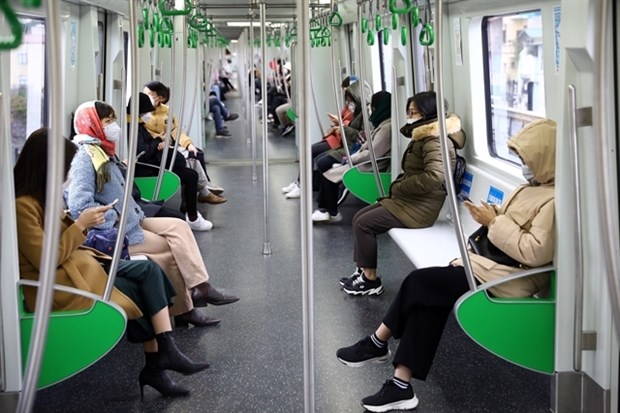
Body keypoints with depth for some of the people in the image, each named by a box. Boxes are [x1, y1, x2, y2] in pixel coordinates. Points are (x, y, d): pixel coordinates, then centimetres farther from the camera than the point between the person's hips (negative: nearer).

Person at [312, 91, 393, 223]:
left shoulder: (387, 127, -22)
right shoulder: (383, 123, 11)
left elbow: (372, 154, -24)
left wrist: (352, 158, -11)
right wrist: (352, 156, 6)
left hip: (370, 167, -10)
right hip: (365, 162, 10)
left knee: (330, 175, -7)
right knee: (328, 171, 4)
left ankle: (332, 213, 7)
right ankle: (324, 209, 4)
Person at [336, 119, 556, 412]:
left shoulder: (555, 200, -20)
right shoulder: (537, 186, 12)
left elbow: (535, 253, -27)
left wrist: (495, 223, -20)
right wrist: (492, 216, -1)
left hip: (506, 279, -10)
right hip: (492, 263, 10)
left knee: (419, 284, -10)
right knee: (429, 298, -8)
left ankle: (378, 343, 10)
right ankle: (401, 384, -7)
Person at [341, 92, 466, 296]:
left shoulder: (435, 139, -18)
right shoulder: (423, 137, 16)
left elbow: (434, 176, -31)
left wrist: (399, 187, -19)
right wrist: (398, 187, 0)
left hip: (421, 207, -11)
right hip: (409, 200, 11)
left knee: (363, 224, -14)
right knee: (359, 217, 5)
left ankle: (371, 280, -4)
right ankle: (363, 271, 9)